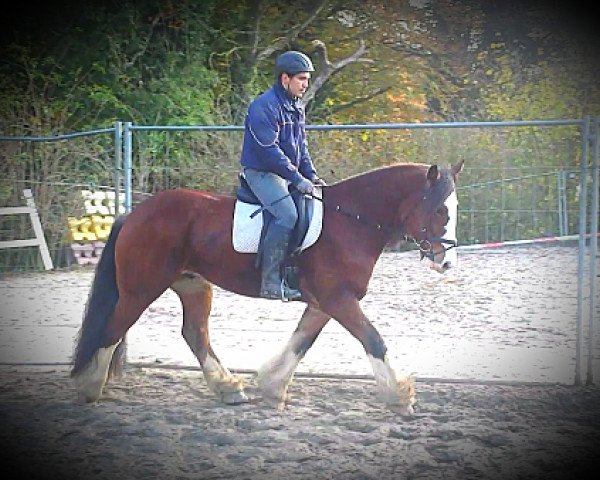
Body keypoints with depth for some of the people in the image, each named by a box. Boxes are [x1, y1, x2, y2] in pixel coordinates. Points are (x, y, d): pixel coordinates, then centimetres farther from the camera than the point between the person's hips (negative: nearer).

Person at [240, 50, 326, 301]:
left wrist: (311, 175, 6)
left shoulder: (297, 106, 14)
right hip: (261, 172, -10)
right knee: (286, 214, -28)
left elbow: (301, 146, 20)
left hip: (288, 174, 10)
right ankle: (271, 282, -27)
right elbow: (269, 151, -22)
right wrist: (297, 179, -22)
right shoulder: (265, 106, -16)